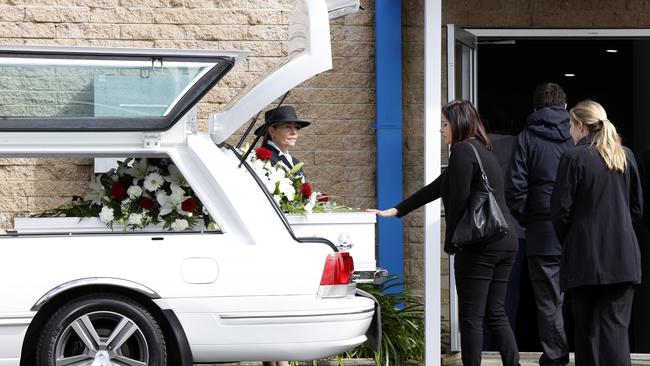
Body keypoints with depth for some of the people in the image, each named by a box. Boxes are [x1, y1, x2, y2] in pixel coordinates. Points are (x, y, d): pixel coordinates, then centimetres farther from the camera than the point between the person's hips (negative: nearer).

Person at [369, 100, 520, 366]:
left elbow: (458, 199, -14)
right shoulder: (482, 151, 22)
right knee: (495, 314, 11)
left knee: (471, 316, -2)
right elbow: (436, 188, 24)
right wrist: (395, 211, 25)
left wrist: (451, 243, -4)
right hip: (505, 242, 9)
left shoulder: (463, 150, -7)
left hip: (480, 245, -9)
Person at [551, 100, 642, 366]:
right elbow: (637, 207, 13)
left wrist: (566, 241, 10)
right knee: (615, 326, -1)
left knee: (586, 327, 8)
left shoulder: (574, 158, -7)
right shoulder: (625, 156, 8)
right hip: (623, 256, 3)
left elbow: (561, 209, -7)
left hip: (586, 256, -3)